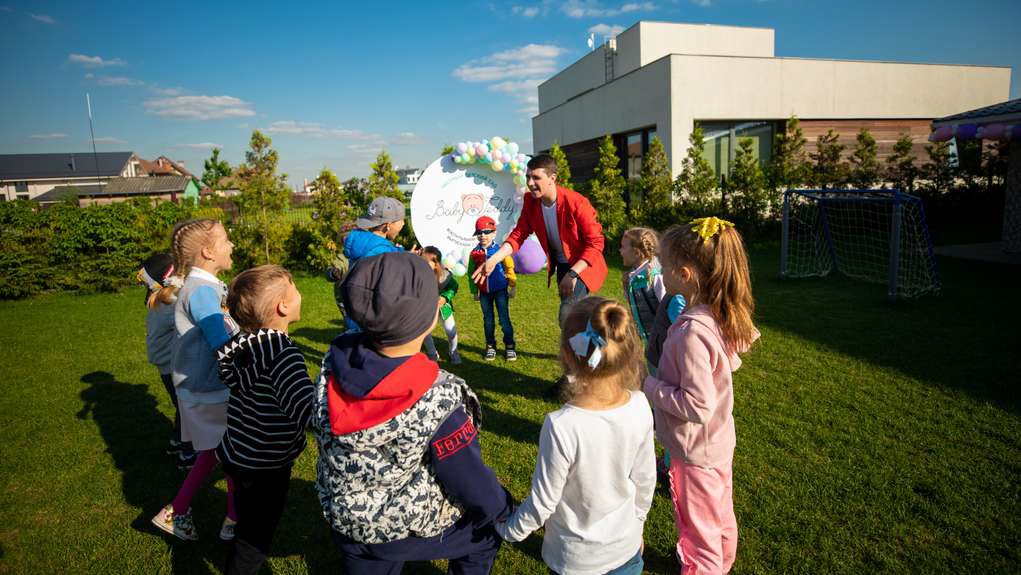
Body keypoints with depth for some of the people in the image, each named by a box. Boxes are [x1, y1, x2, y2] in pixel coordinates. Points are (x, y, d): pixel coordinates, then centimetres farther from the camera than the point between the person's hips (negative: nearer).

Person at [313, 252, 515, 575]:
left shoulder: (335, 361, -23)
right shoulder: (439, 402, -36)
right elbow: (471, 483, -22)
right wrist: (503, 510, -1)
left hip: (346, 520, 5)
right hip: (415, 527, -4)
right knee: (487, 531, 25)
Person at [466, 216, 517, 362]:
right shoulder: (474, 253, -1)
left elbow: (509, 268, 2)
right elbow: (472, 273, 9)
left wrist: (512, 287, 3)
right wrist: (474, 292, 9)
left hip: (500, 290, -3)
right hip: (484, 292, 3)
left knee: (504, 319, -1)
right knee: (488, 320, 11)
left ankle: (510, 346, 10)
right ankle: (490, 346, 22)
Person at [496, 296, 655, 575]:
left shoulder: (561, 427, -33)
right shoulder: (640, 407, -20)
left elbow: (543, 503, -19)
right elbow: (645, 479, -4)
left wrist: (510, 530, 1)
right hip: (627, 548, 3)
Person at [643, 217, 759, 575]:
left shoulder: (691, 333, -34)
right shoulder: (720, 319, -6)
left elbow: (697, 406, -32)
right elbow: (731, 363, 10)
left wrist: (649, 385, -23)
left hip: (697, 453, -9)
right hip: (720, 443, 9)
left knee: (699, 531, 14)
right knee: (721, 519, 30)